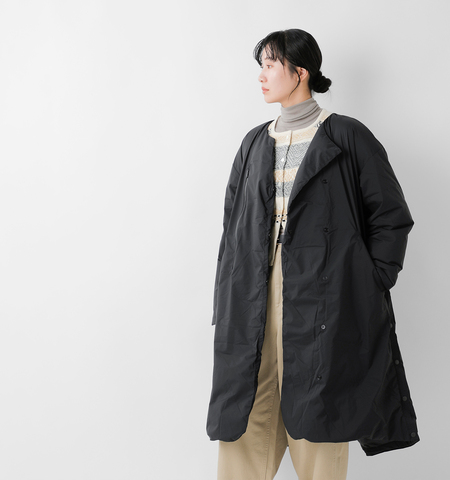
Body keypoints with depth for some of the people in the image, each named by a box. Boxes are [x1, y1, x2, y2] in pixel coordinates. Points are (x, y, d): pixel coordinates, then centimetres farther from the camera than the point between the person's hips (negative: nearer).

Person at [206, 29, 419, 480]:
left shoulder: (348, 137, 1)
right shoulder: (255, 143, 14)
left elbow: (391, 218, 2)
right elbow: (233, 226, 14)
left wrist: (369, 286, -5)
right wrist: (225, 305, 8)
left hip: (321, 301, -4)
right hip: (255, 302, 4)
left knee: (315, 423, 2)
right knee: (244, 428, 5)